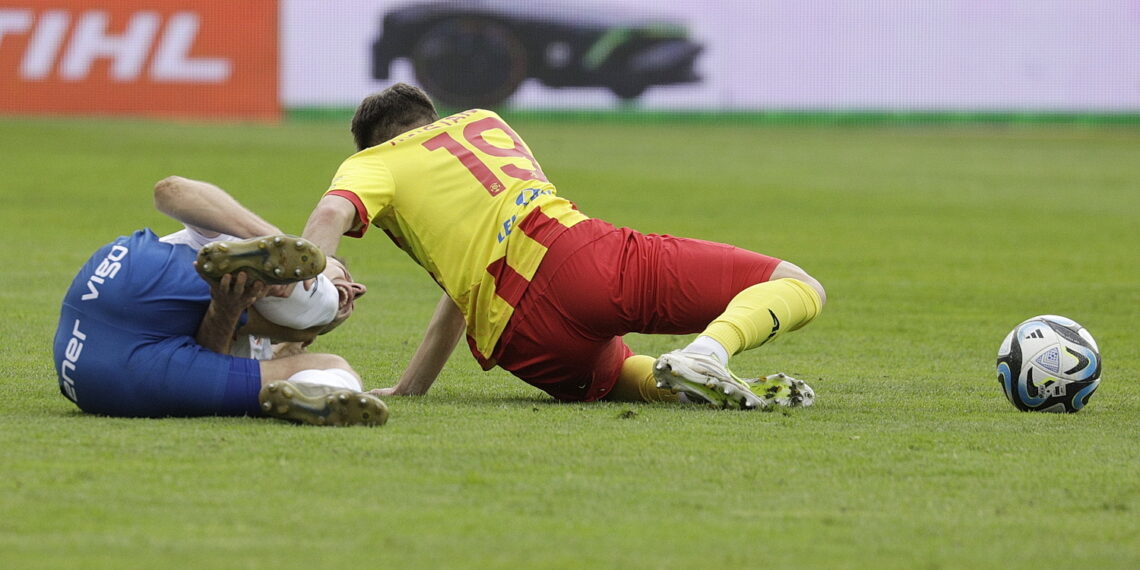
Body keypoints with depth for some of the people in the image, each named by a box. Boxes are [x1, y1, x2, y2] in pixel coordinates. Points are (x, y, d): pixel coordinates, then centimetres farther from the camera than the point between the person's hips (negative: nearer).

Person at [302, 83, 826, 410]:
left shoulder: (369, 166, 20)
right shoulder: (483, 124, 33)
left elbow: (331, 215, -6)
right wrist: (411, 386, 39)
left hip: (522, 335, -1)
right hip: (592, 254, 1)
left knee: (614, 377, 33)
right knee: (798, 288, 10)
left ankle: (663, 381, -3)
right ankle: (708, 352, -22)